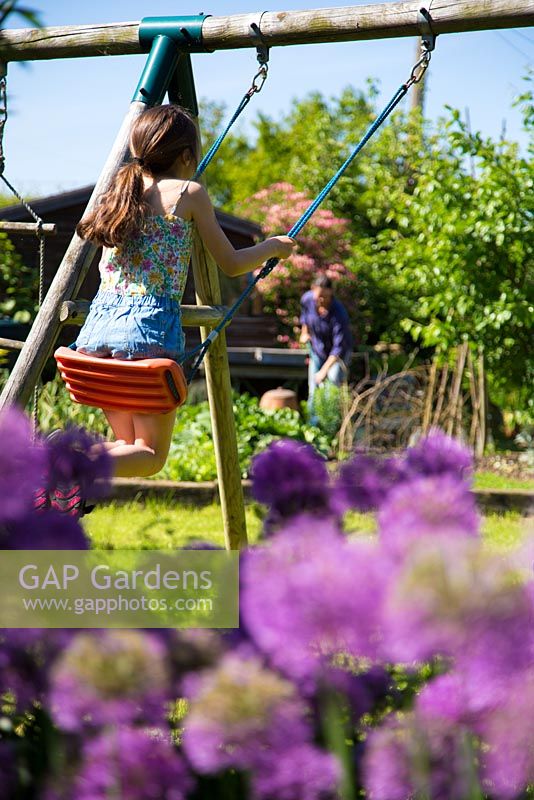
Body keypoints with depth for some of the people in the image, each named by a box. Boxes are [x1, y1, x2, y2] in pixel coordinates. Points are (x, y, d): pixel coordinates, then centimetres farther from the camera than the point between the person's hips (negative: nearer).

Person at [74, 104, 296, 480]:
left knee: (128, 446, 19)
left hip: (100, 321, 6)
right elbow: (231, 264, 7)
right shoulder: (190, 193, 1)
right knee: (151, 454, 4)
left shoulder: (122, 191, 15)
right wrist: (274, 246, 25)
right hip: (151, 323, -5)